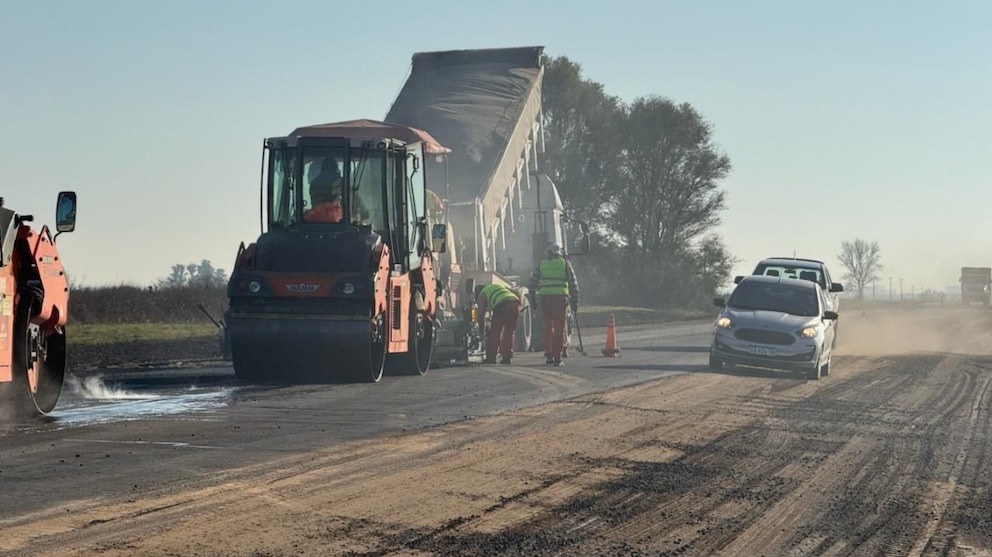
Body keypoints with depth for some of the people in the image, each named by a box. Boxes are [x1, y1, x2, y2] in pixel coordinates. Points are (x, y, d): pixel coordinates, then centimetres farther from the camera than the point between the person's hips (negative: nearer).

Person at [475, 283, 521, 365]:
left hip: (502, 306, -5)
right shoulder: (497, 285, 39)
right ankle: (507, 357, 10)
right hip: (515, 304, 5)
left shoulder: (481, 294, 22)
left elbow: (481, 314, 18)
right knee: (509, 333, 14)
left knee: (494, 333, 5)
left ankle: (490, 358, 4)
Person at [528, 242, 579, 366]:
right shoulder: (565, 264, 8)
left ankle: (549, 355, 7)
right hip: (560, 298, -2)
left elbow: (533, 283, 9)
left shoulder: (542, 264, 13)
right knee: (559, 328, 3)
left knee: (548, 327, 13)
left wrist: (532, 298, 15)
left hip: (544, 298, 2)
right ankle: (557, 357, -2)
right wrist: (575, 300, 8)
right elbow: (573, 283, 5)